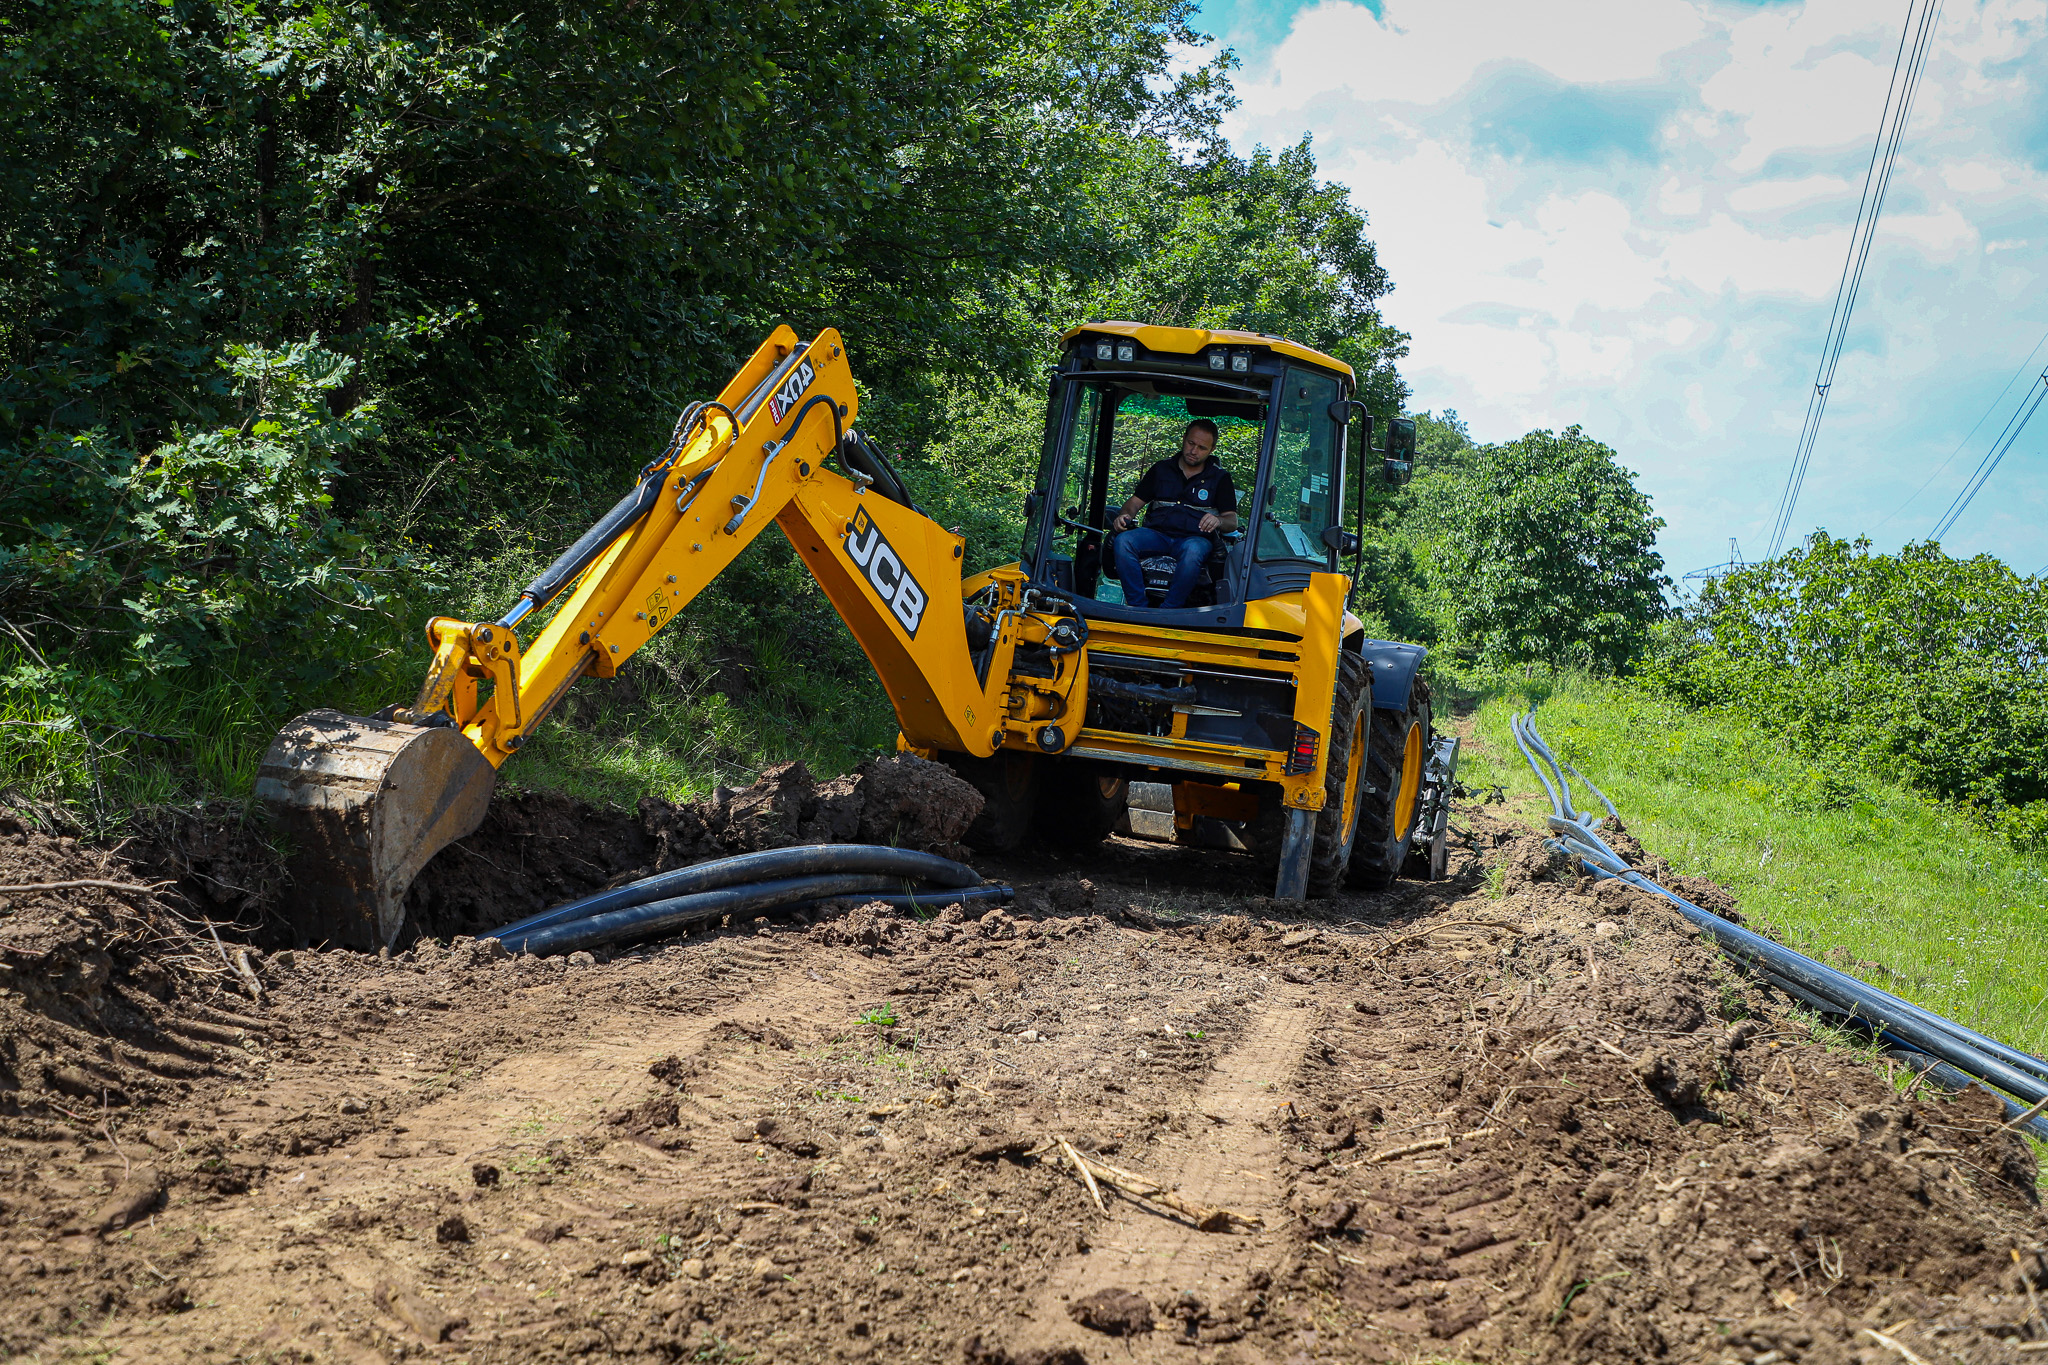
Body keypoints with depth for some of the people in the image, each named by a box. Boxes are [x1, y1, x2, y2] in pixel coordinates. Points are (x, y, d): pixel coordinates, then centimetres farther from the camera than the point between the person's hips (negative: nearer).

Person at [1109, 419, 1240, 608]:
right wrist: (1125, 515, -7)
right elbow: (1136, 500, 17)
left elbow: (1232, 521, 4)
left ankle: (1167, 612, -34)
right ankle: (1138, 608, -30)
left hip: (1195, 537, -2)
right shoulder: (1161, 469, 18)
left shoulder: (1220, 477, 11)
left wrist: (1218, 521, -21)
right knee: (1123, 541, -29)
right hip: (1156, 534, 3)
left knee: (1192, 551, -40)